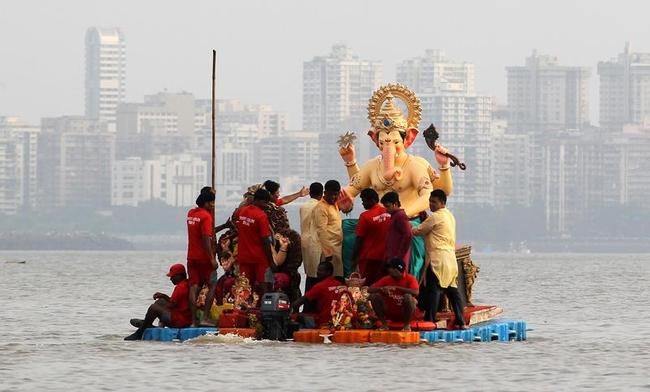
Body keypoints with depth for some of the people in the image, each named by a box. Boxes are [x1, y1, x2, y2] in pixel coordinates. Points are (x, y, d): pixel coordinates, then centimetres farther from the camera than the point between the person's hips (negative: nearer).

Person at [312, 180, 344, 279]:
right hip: (330, 249, -9)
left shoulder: (334, 205, 12)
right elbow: (322, 231, -19)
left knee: (339, 278, 9)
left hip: (337, 247, 9)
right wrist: (328, 251, -22)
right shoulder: (321, 208, -14)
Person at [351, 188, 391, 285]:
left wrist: (354, 258, -4)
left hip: (368, 258, -5)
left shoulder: (365, 216, -14)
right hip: (384, 257, 5)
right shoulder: (388, 213, 2)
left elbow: (359, 239, -11)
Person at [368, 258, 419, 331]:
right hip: (390, 313, 3)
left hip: (405, 314, -3)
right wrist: (381, 289, -26)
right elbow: (370, 289, -5)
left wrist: (396, 288, -32)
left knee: (408, 296, -33)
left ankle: (407, 325, -15)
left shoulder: (410, 279, -12)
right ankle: (384, 324, -7)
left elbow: (416, 292, -30)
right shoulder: (386, 279, -2)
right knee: (374, 296, -15)